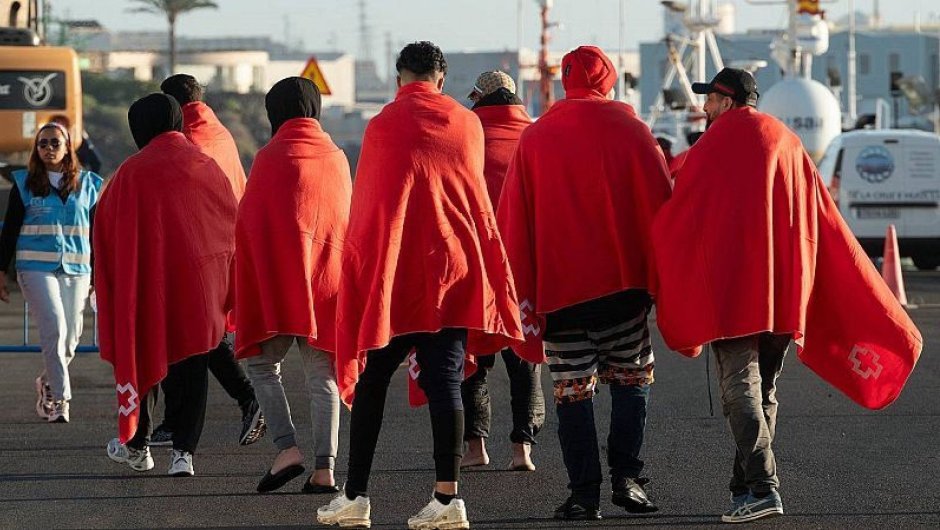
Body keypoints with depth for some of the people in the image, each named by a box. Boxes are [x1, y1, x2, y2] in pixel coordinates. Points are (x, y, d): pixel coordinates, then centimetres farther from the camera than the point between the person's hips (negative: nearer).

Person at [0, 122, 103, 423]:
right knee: (55, 329, -17)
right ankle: (60, 398, -14)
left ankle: (47, 383, 28)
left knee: (70, 338, 2)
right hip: (36, 268, -2)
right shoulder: (24, 184, 5)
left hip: (76, 270, 2)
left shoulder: (87, 185, 9)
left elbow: (97, 232, 14)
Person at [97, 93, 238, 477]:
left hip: (147, 282, -2)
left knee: (144, 358, 14)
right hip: (200, 283, 2)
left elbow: (105, 225, -1)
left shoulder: (132, 172, -6)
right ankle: (183, 452, -4)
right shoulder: (207, 167, 2)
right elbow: (233, 219, 9)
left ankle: (137, 445, 23)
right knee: (192, 368, 5)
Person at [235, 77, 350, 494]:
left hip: (277, 277, -4)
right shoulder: (337, 158, 8)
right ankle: (325, 467, -4)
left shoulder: (270, 157, -4)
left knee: (262, 363, 8)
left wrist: (243, 284, 7)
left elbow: (248, 224, -2)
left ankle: (286, 447, -10)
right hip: (327, 278, 4)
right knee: (321, 373, 5)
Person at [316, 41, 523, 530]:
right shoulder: (467, 124, 5)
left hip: (392, 271, -2)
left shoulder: (384, 126, -5)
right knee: (445, 380, 0)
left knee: (371, 382, 6)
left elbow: (365, 204, 0)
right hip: (454, 269, 2)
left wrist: (360, 267, 11)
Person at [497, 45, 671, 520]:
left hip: (557, 283, 0)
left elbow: (512, 218, 5)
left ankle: (584, 493, -2)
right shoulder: (630, 129, 0)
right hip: (622, 280, 0)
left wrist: (523, 292, 10)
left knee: (573, 390, 2)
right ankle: (626, 477, 2)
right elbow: (660, 203, -1)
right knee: (632, 377, 12)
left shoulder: (534, 137, 4)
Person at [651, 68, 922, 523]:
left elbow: (676, 221, -2)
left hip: (731, 289, -6)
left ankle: (762, 487, -23)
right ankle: (744, 487, 15)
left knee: (740, 388, -10)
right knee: (764, 391, 14)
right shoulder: (789, 146, 14)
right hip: (785, 294, 6)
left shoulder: (712, 149, -4)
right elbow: (826, 226, 12)